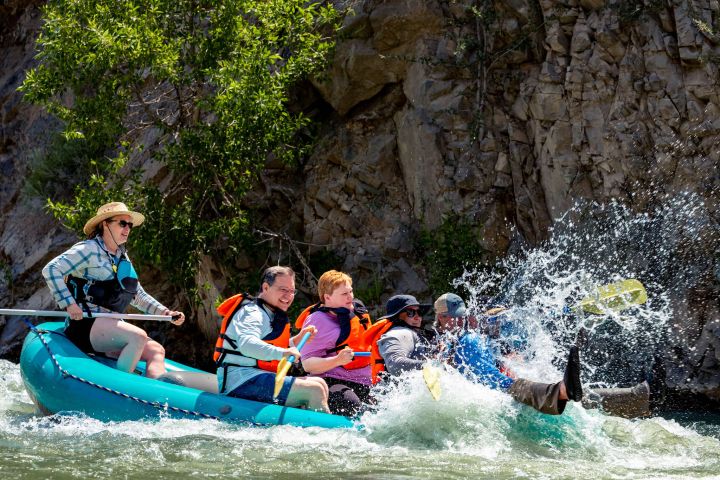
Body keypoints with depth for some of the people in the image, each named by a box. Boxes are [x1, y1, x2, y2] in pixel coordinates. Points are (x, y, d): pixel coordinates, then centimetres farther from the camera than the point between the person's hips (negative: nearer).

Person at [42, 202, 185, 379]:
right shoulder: (89, 249, -5)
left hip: (110, 328, 9)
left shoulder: (123, 258, 21)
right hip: (85, 324, -8)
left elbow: (138, 296, 28)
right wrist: (68, 304, -21)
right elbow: (51, 270, -14)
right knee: (138, 336, -29)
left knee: (156, 350, -11)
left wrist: (166, 312, 14)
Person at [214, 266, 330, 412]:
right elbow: (247, 344, -31)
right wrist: (282, 353, -44)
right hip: (243, 382, -11)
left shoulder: (269, 315, 25)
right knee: (315, 390, -20)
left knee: (319, 383, 13)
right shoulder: (252, 313, -10)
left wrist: (297, 340, 16)